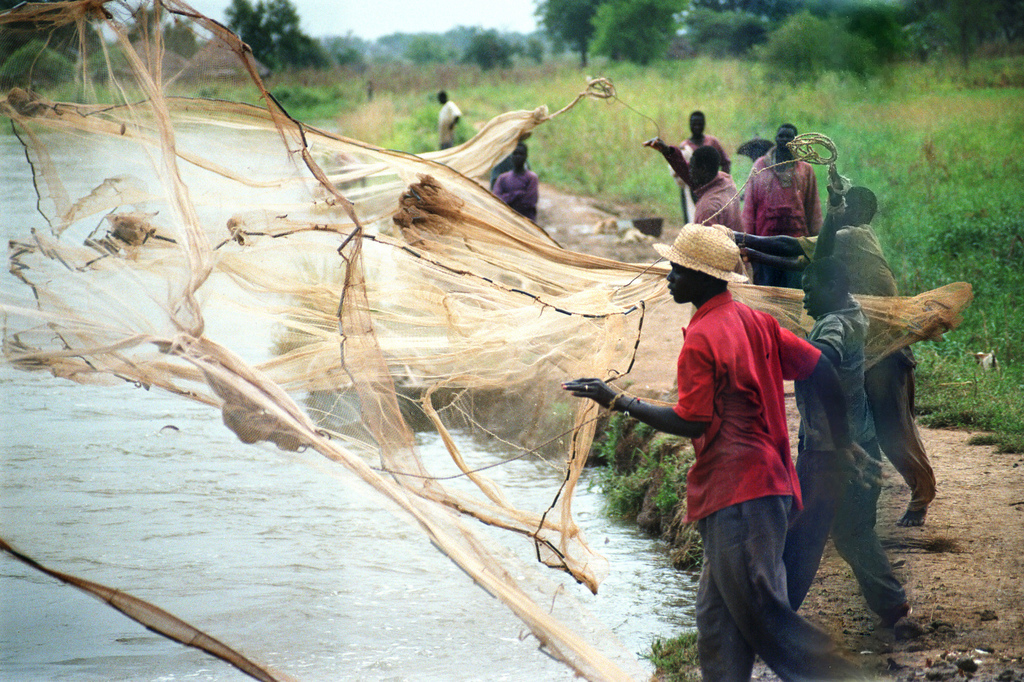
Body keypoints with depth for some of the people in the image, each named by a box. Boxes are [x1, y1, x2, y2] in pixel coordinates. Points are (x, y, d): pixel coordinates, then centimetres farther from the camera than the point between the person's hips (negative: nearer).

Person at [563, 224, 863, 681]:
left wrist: (616, 401, -10)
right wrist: (843, 443, 19)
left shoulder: (701, 339, -13)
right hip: (769, 484, 10)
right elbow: (820, 369, 12)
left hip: (736, 494, -10)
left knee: (762, 614, -6)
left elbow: (690, 423, -15)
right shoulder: (754, 322, 12)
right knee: (716, 620, 12)